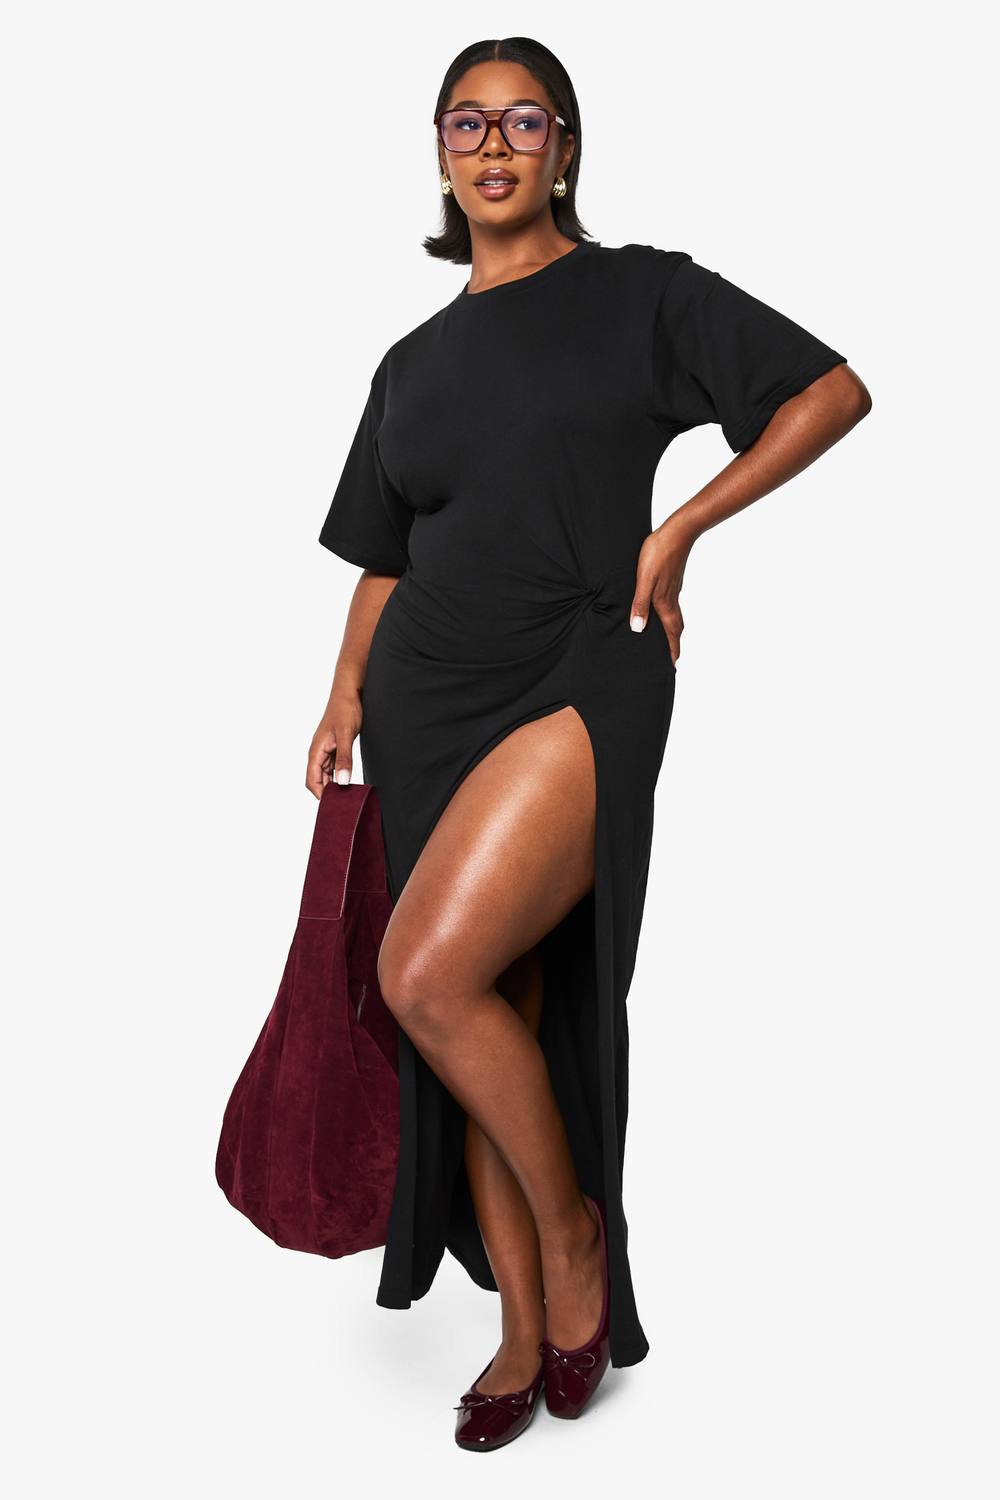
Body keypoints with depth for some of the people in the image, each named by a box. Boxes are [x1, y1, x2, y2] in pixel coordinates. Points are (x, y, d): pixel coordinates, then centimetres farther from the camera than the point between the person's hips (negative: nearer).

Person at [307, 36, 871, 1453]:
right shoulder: (414, 361, 17)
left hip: (578, 682, -5)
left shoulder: (642, 294, 4)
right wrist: (347, 693, 2)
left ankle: (574, 1228, 5)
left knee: (431, 975, -20)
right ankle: (527, 1330, 20)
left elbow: (834, 391, 0)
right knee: (492, 1010, 6)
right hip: (433, 699, 5)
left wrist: (676, 529, -7)